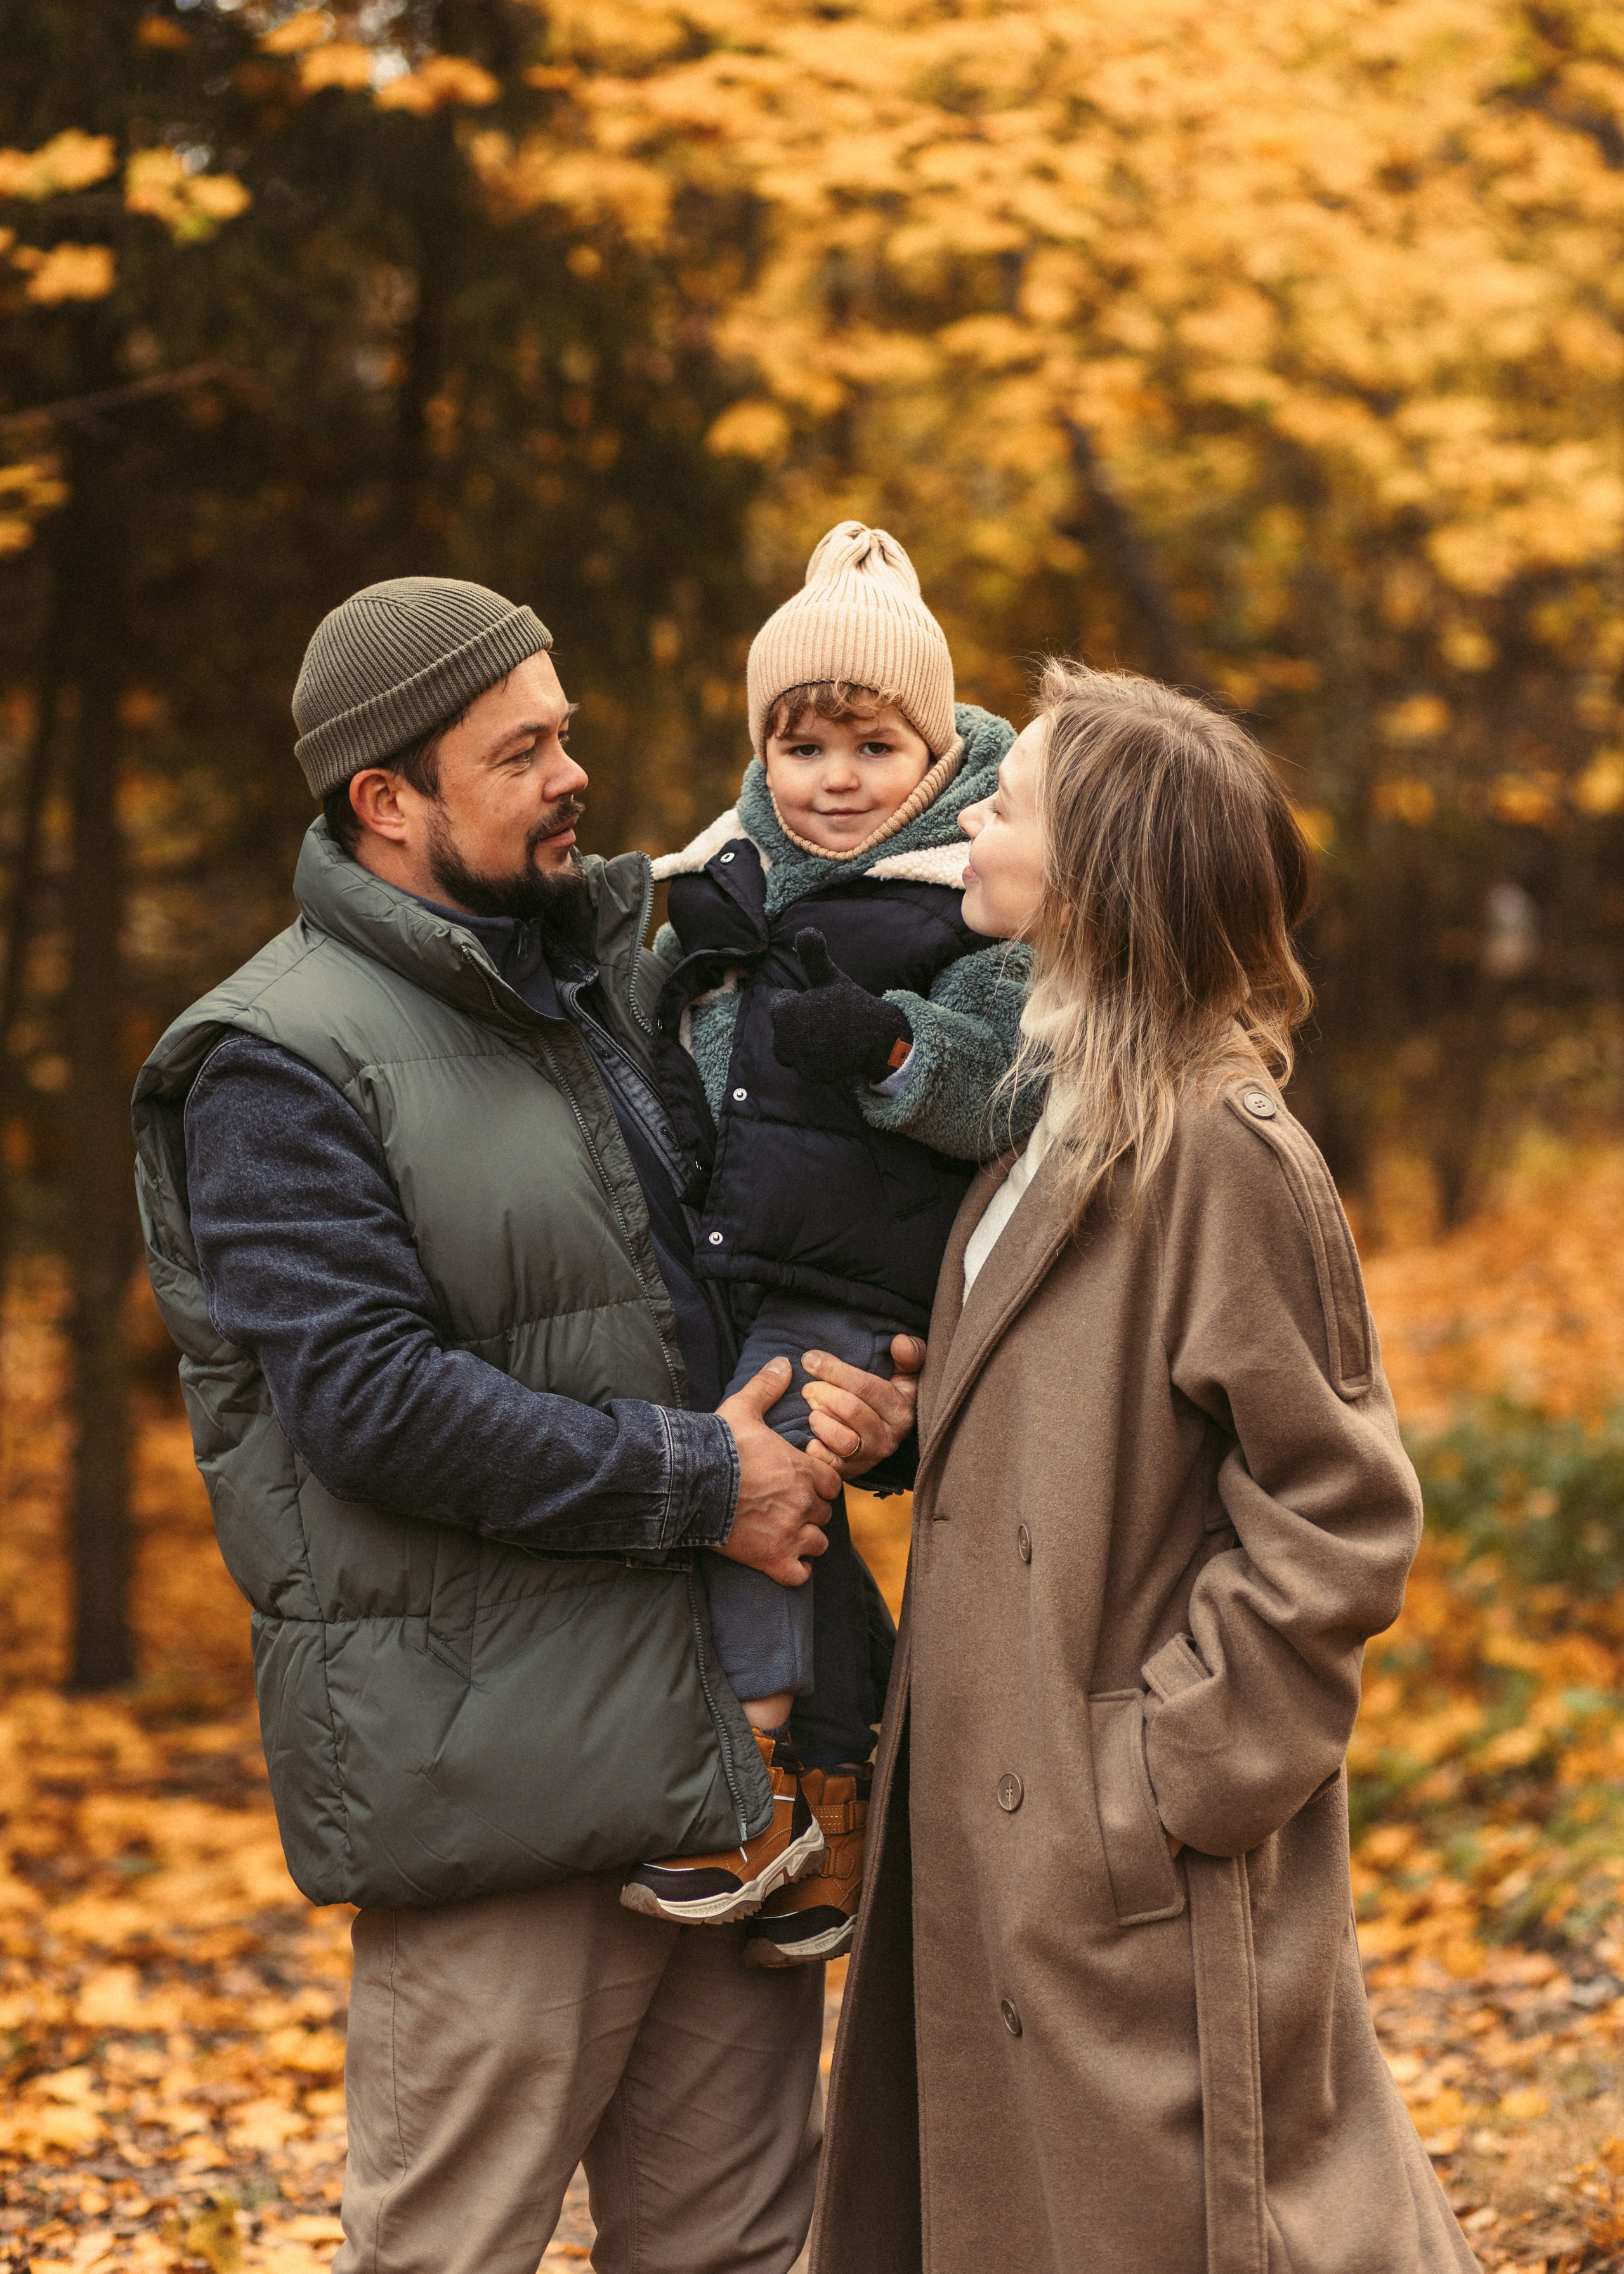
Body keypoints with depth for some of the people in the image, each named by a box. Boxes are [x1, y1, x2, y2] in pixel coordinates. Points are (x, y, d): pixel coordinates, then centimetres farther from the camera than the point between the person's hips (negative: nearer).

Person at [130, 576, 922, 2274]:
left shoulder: (622, 971, 14)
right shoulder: (281, 1067, -9)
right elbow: (377, 1403, -18)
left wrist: (841, 1386, 1)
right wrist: (695, 1483, -15)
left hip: (720, 1733, 7)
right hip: (490, 1776, -7)